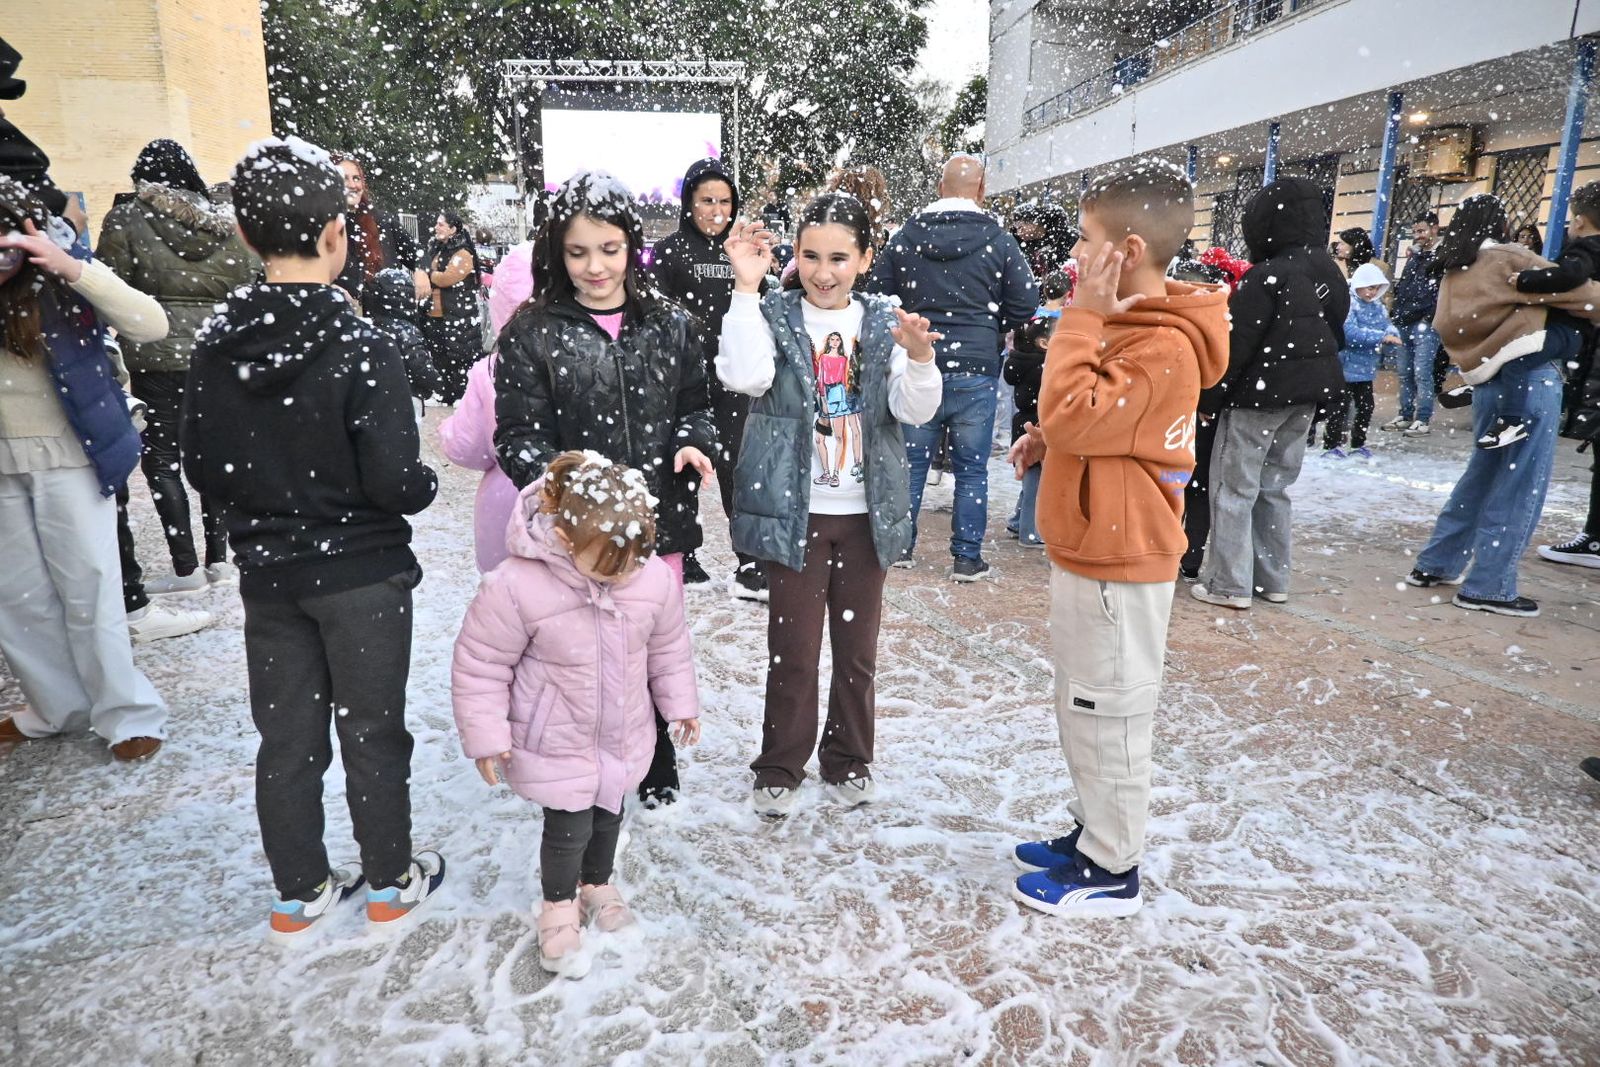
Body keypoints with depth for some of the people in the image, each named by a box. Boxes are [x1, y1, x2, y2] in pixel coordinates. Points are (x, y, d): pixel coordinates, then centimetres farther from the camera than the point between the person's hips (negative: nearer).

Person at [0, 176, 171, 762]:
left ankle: (128, 714, 13)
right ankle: (58, 707, 28)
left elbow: (152, 325, -22)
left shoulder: (58, 281, -10)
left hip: (68, 457, -4)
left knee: (88, 591, 1)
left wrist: (73, 269, -30)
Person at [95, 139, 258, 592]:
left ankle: (186, 568, 3)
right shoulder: (227, 222, 7)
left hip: (158, 356, -4)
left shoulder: (126, 219, -3)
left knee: (161, 458, 4)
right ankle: (218, 559, 16)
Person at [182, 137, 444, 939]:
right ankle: (391, 882, 28)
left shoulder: (215, 345, -3)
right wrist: (427, 485, -1)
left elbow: (202, 470, 3)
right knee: (372, 731, 11)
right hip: (362, 573, -4)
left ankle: (300, 893, 32)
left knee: (286, 737, 16)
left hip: (267, 573, 5)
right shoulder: (362, 350, -20)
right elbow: (396, 482, -22)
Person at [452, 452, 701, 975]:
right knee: (569, 826, 4)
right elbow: (479, 665, -16)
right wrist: (486, 735, -12)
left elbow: (669, 647, 2)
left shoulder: (655, 579, -17)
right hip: (554, 743, -4)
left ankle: (597, 884, 50)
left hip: (624, 736, 4)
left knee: (608, 814, 21)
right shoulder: (515, 586, -28)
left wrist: (680, 703, 9)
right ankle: (559, 905, 35)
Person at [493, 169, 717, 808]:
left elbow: (695, 406, 14)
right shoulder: (531, 334, -3)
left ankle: (656, 763, 38)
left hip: (659, 519, 3)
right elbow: (519, 435, -5)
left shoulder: (671, 326, 5)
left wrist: (693, 443, -7)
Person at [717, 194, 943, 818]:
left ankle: (848, 761, 32)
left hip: (868, 512, 3)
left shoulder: (884, 322, 4)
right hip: (795, 510, -2)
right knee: (793, 649, 5)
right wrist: (747, 288, -22)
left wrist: (919, 358, -26)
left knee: (858, 646, 13)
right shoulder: (773, 317, -2)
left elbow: (916, 411, -7)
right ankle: (780, 768, 24)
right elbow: (745, 377, -22)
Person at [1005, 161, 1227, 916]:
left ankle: (1112, 874, 19)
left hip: (1118, 566, -10)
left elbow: (1070, 416, -27)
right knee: (1082, 710, 20)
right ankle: (1092, 835, 36)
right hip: (1091, 552, 10)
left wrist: (1081, 318, -20)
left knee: (1108, 719, 3)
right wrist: (1047, 439, 3)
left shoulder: (1162, 345, -21)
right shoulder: (1134, 325, 12)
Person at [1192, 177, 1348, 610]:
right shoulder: (1329, 273, 8)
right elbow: (1334, 334, 16)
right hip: (1304, 396, 8)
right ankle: (1273, 579, 22)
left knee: (1234, 488, 0)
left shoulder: (1266, 278, -17)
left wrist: (1209, 400, -9)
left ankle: (1229, 584, 2)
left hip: (1258, 396, -8)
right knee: (1275, 486, 16)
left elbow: (1235, 346, -17)